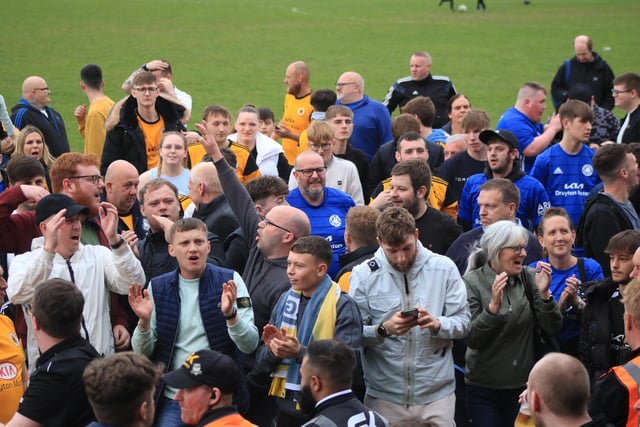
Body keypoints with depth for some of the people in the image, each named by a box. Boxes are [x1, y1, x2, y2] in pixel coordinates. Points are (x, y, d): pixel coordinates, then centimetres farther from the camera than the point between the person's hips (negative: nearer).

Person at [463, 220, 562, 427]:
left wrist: (544, 294, -17)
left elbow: (553, 330, -3)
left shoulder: (530, 278, 0)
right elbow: (471, 339, -14)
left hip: (524, 385, 2)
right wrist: (493, 306, -28)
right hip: (484, 389, -2)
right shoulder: (472, 282, -6)